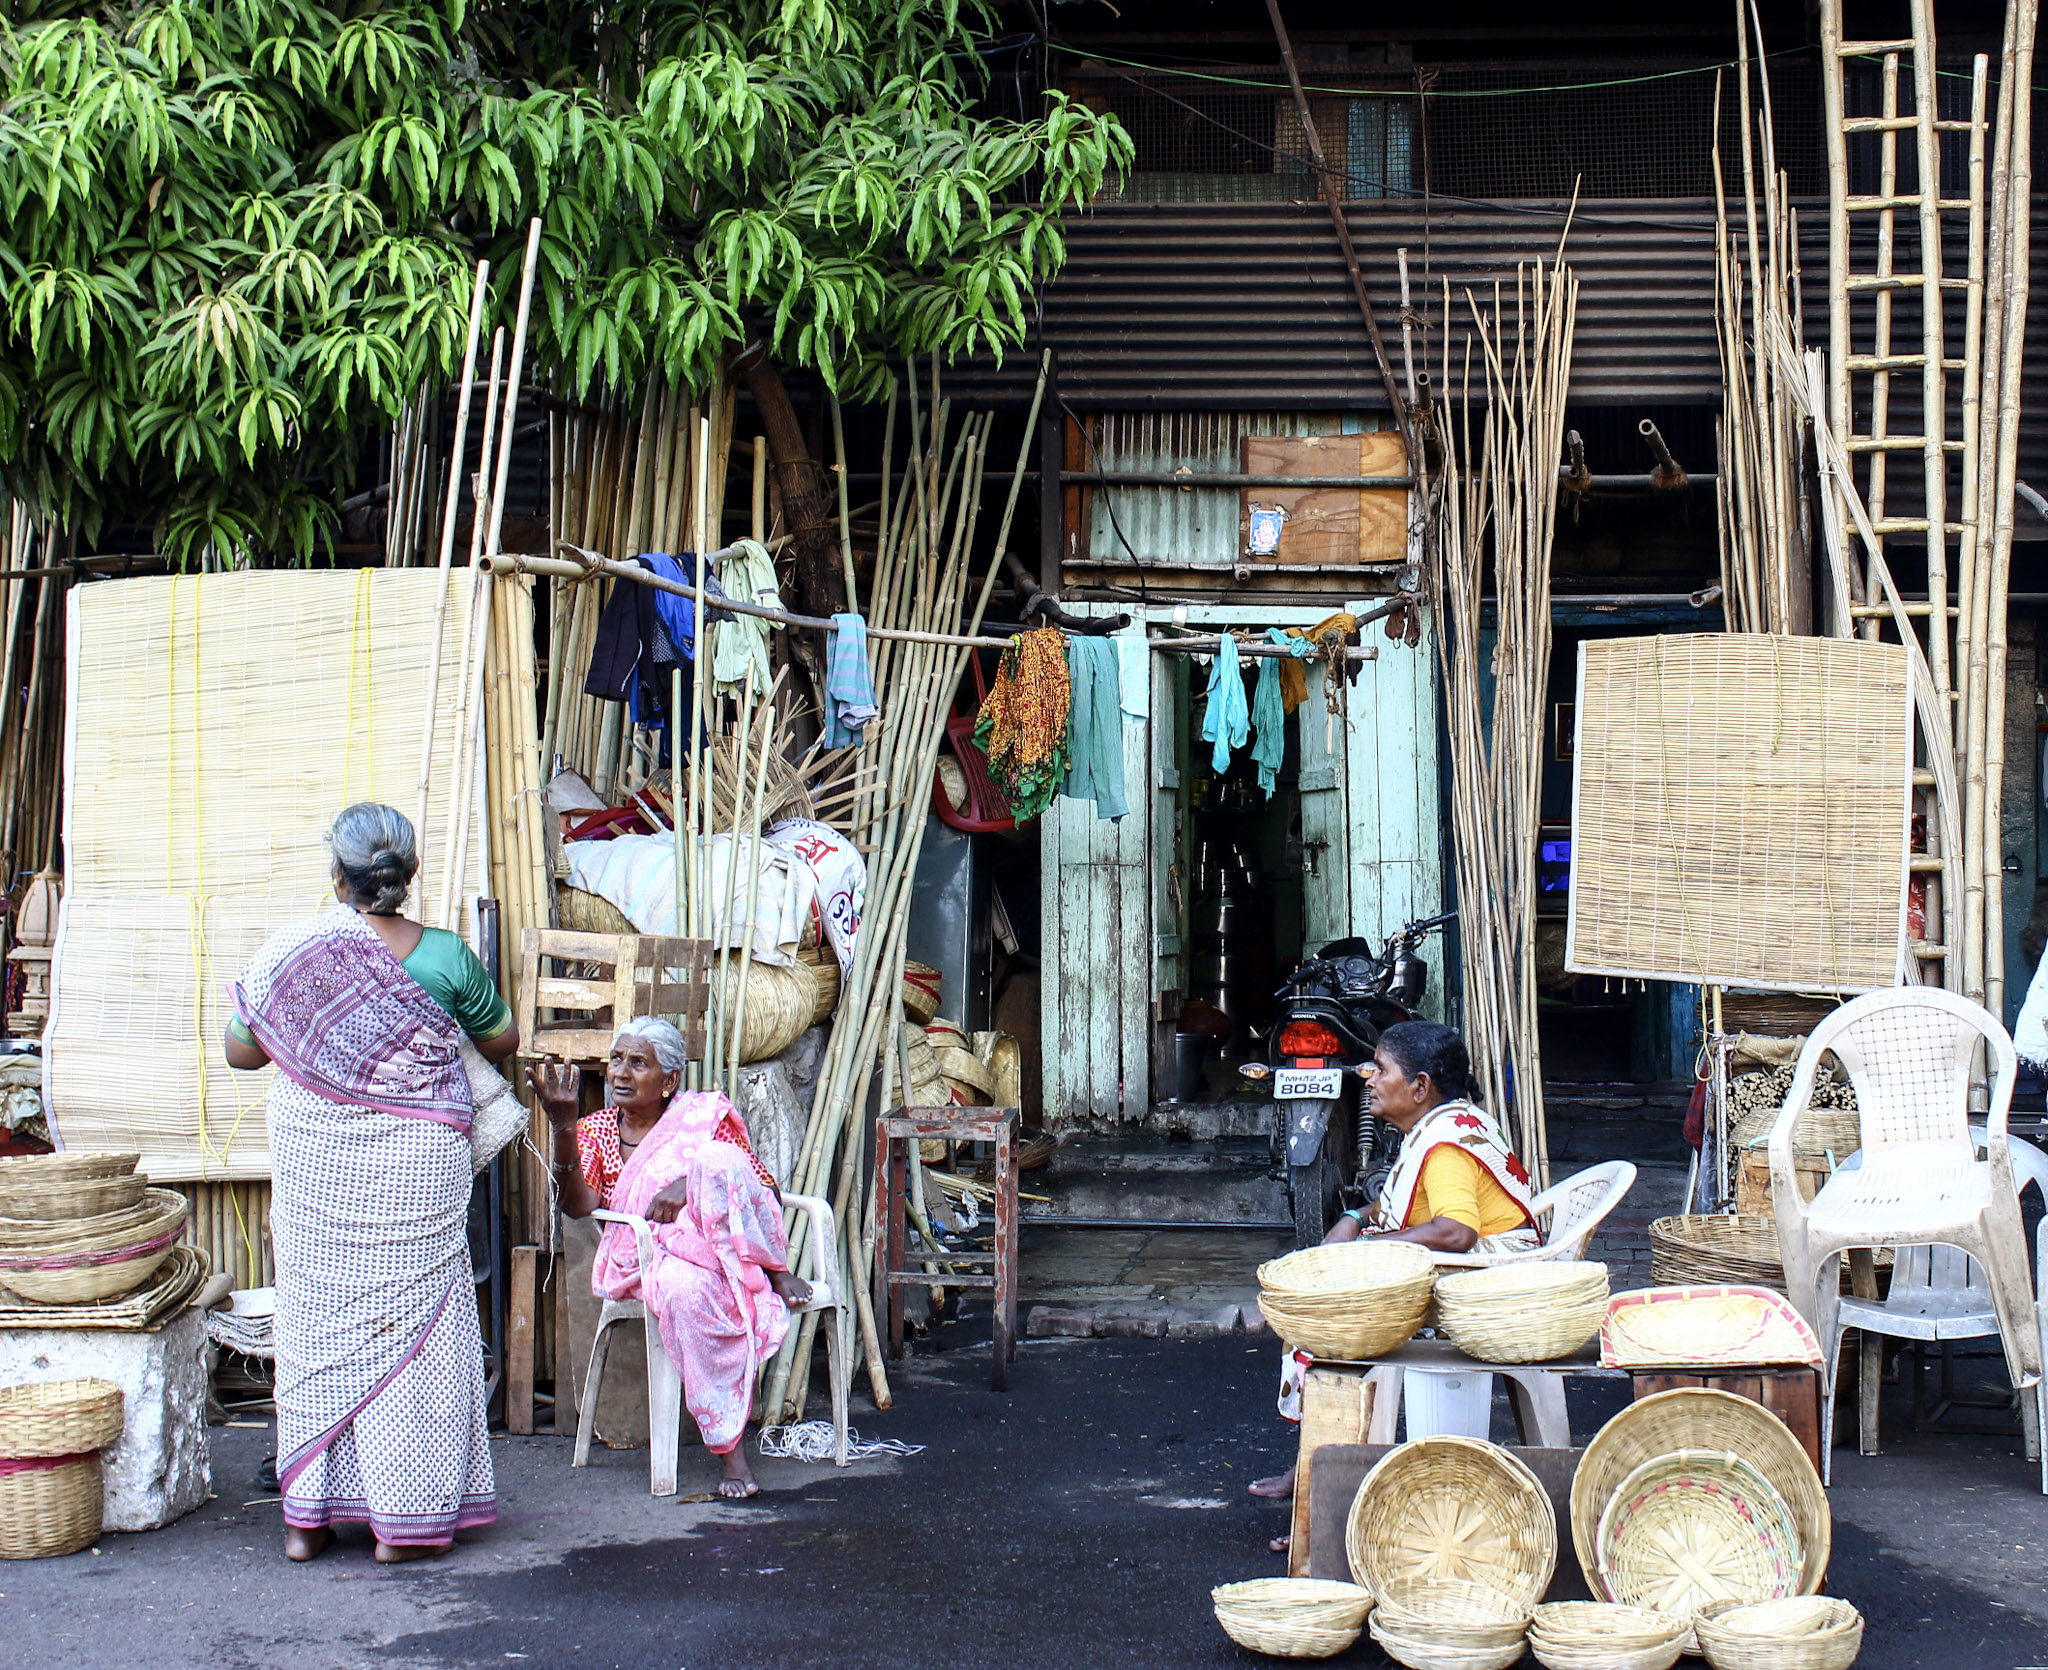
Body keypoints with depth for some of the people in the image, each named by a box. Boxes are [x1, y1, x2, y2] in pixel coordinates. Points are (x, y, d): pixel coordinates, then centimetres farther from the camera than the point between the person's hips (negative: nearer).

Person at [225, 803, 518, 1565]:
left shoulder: (291, 948, -7)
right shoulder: (445, 956, -10)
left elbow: (239, 1049, 4)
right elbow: (502, 1041, 6)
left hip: (311, 1162, 2)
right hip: (414, 1165, -2)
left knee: (315, 1326, 11)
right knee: (409, 1327, 6)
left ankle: (308, 1516, 17)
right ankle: (404, 1518, 9)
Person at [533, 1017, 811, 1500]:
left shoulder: (707, 1115, 8)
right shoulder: (596, 1130, 11)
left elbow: (767, 1192, -1)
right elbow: (578, 1205, -8)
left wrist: (693, 1183, -17)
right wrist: (563, 1126, -21)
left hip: (720, 1247, 0)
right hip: (640, 1260, 0)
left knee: (712, 1159, -30)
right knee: (687, 1289, -39)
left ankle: (774, 1273, -18)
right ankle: (728, 1445, -38)